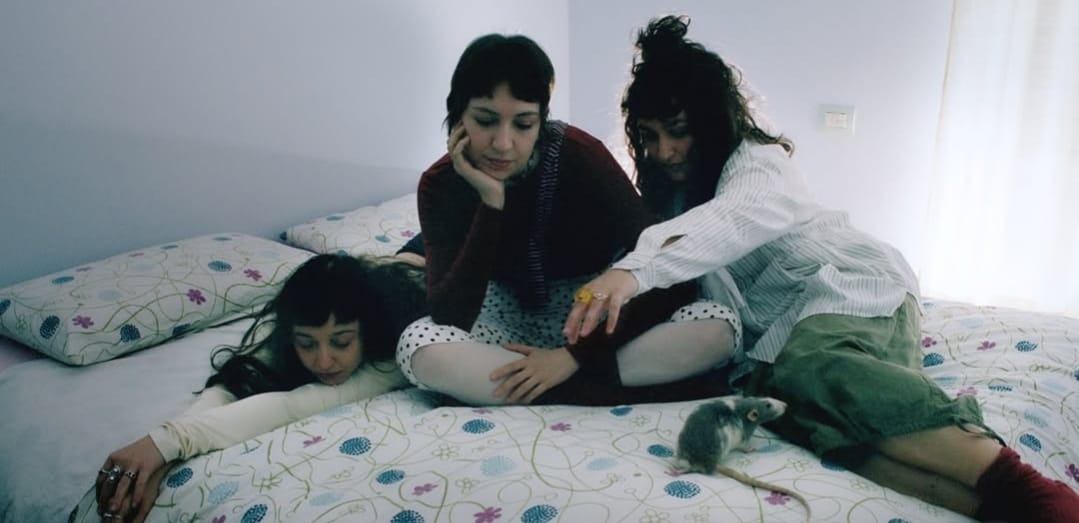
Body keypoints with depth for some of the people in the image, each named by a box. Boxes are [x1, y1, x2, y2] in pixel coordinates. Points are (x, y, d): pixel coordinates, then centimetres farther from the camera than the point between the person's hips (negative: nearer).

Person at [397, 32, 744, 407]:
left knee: (718, 326, -27)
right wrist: (490, 204, -33)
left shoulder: (580, 157, -21)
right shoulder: (440, 186, -15)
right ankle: (636, 391, -25)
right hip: (511, 319, 1)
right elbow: (450, 318, -26)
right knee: (419, 347, -32)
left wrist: (574, 355, -28)